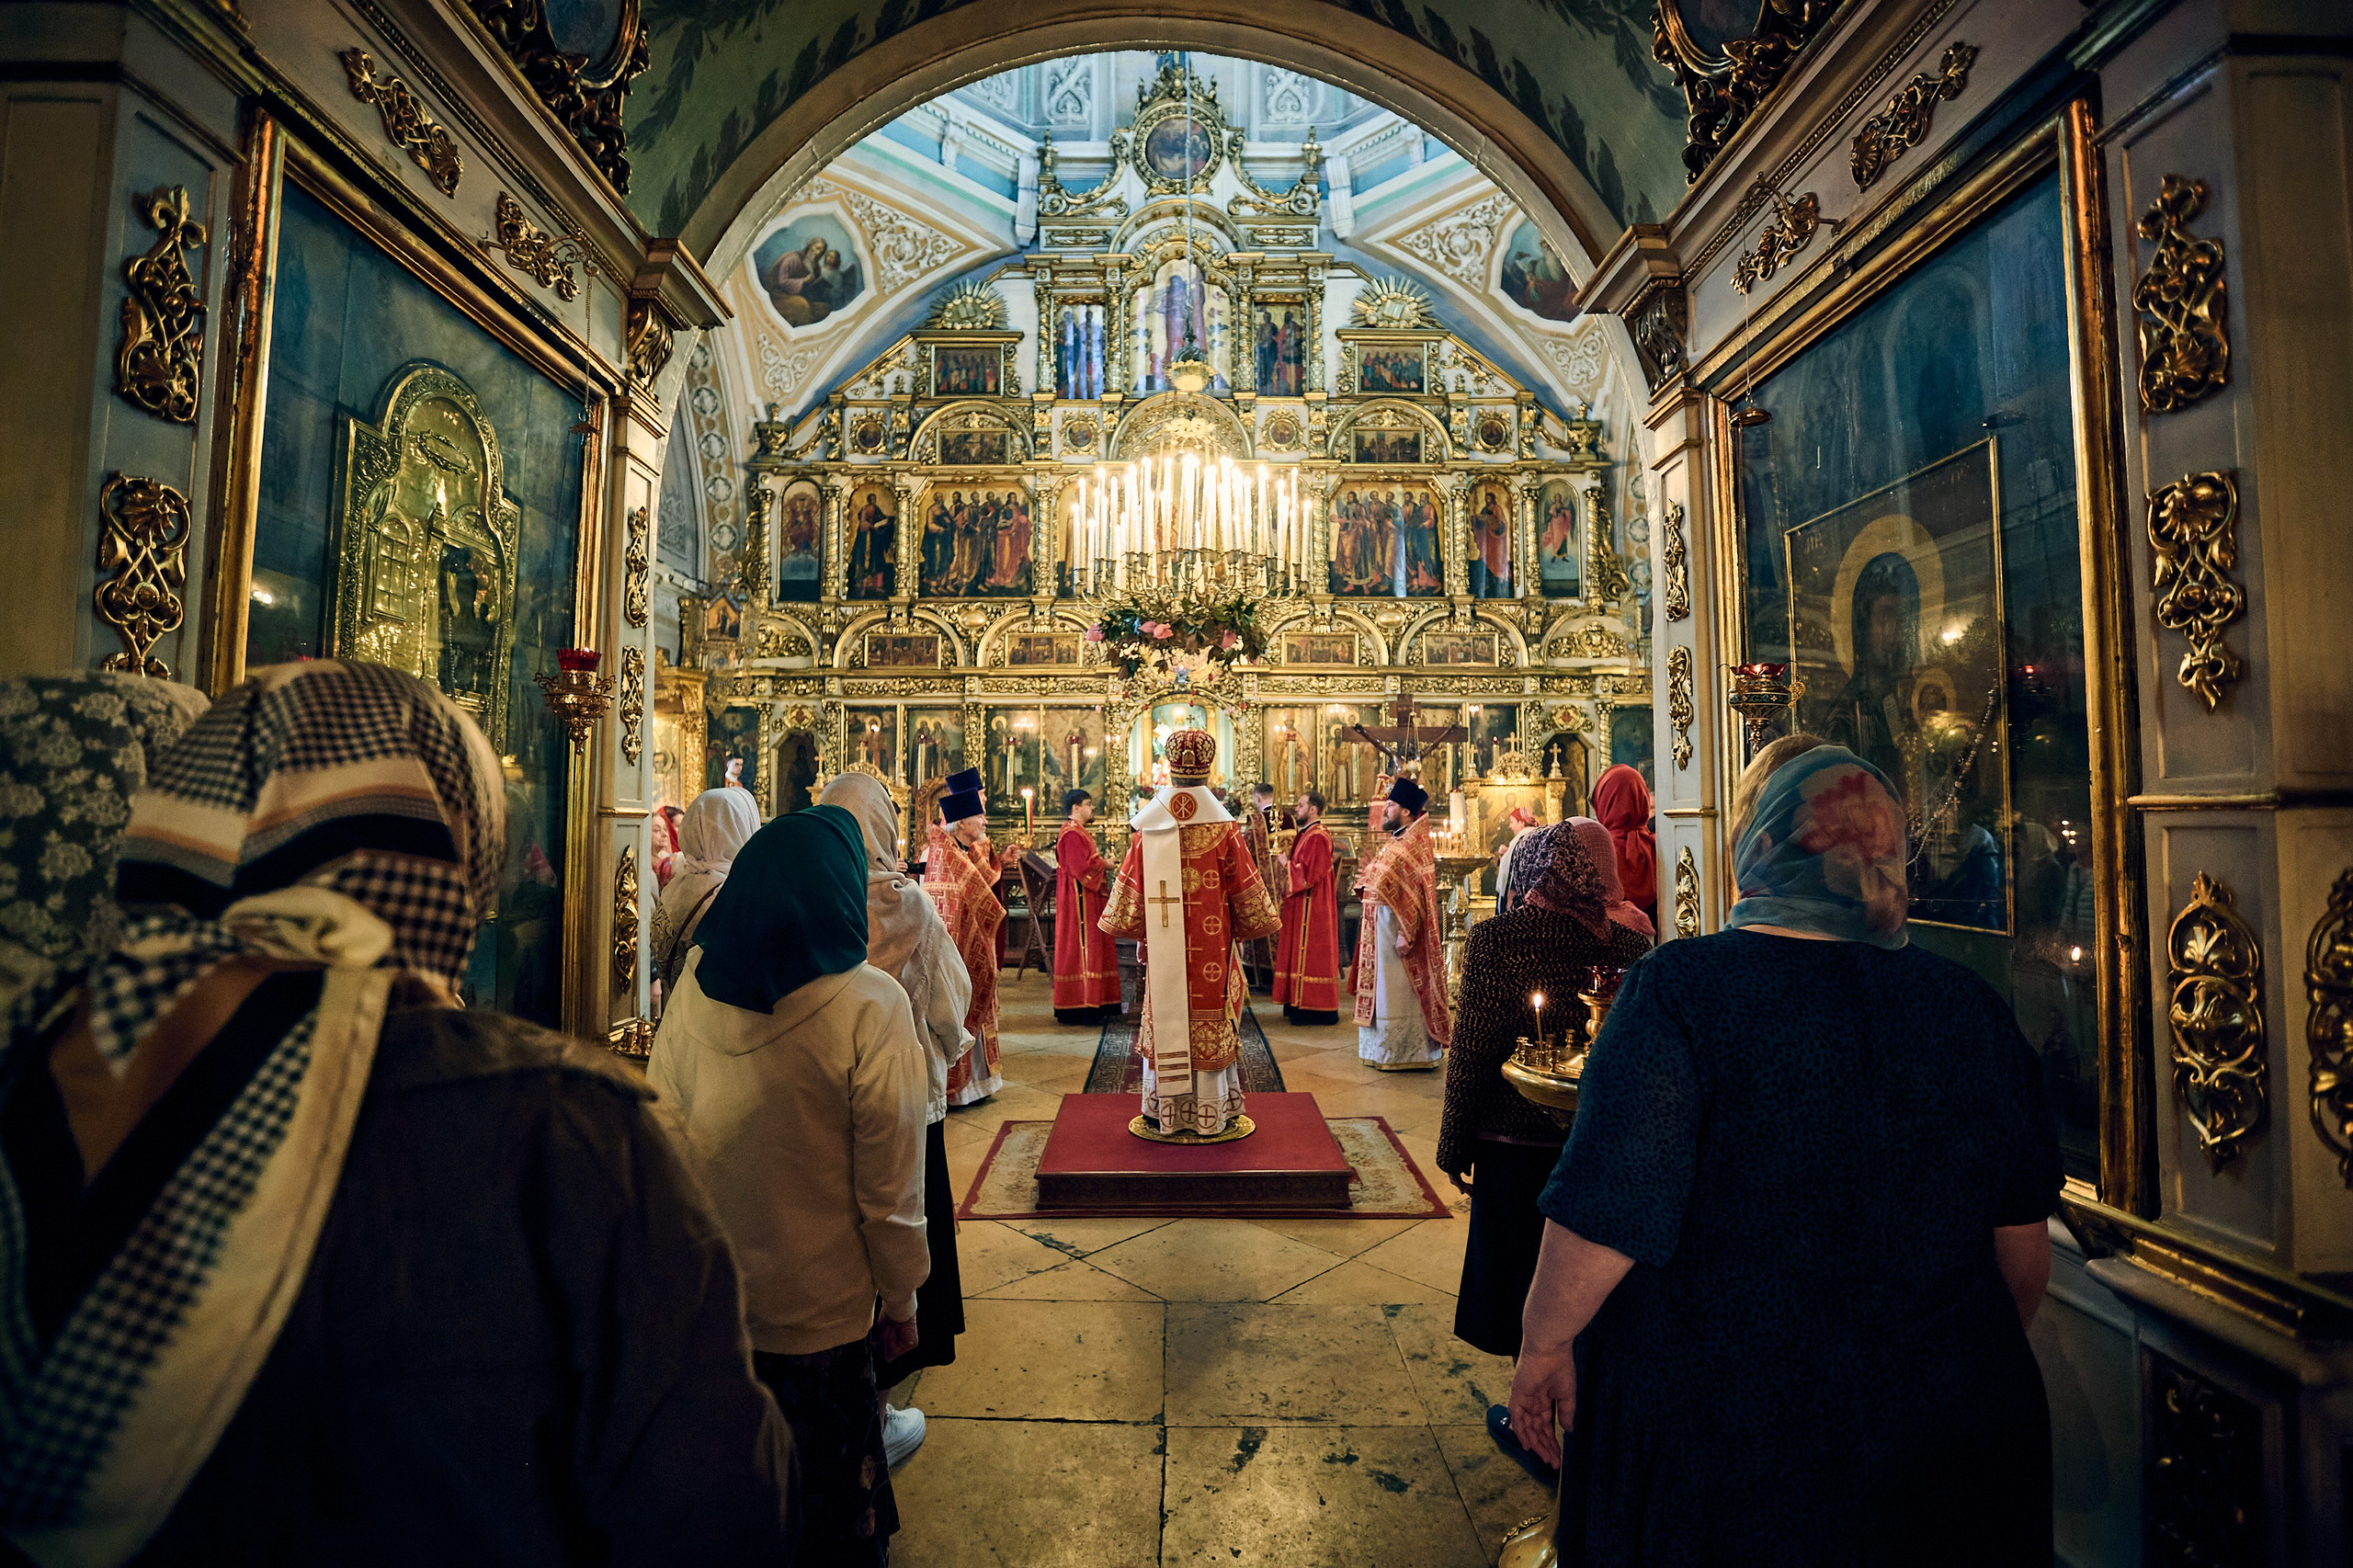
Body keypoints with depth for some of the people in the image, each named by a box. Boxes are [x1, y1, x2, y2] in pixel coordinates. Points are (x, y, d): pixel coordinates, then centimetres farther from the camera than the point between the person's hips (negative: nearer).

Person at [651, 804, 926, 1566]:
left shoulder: (694, 982, -9)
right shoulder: (869, 1006, -23)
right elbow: (888, 1190, -17)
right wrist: (900, 1300, 0)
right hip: (817, 1311, -4)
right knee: (832, 1502, 19)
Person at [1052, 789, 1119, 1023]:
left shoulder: (1079, 832, 18)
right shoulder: (1072, 834, -16)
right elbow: (1081, 867, -24)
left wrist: (1101, 862, 7)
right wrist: (1104, 864, -10)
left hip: (1088, 899, 11)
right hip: (1079, 901, -11)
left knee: (1090, 948, 12)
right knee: (1082, 948, -8)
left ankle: (1091, 1004, 16)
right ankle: (1080, 1008, -5)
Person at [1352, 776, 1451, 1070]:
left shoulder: (1414, 846, -16)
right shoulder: (1395, 843, 14)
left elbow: (1416, 893, -22)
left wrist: (1405, 933, -25)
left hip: (1395, 928, -10)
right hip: (1379, 929, 10)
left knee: (1398, 992, -2)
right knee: (1384, 989, 14)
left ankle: (1404, 1054, 8)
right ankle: (1387, 1049, 23)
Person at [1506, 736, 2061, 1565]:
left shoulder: (1683, 985, -21)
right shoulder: (1971, 1003, -3)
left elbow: (1609, 1212, -22)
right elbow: (2022, 1233, 6)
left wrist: (1543, 1348, -7)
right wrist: (1980, 1359, 24)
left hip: (1725, 1426, -4)